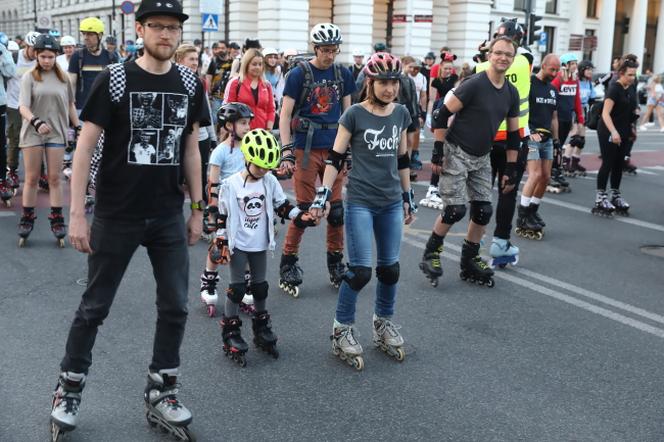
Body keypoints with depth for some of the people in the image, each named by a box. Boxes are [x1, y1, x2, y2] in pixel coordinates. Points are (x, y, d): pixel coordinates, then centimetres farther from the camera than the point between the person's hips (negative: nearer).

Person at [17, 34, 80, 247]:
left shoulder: (63, 78, 5)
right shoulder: (29, 77, -2)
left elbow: (70, 105, 15)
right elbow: (23, 107, -11)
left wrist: (78, 127, 12)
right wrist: (36, 122, -29)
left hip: (56, 133, 1)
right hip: (32, 133, -1)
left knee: (54, 179, 4)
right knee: (31, 178, 6)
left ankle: (57, 221, 9)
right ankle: (27, 220, 15)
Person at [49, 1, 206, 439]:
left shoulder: (190, 83, 3)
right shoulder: (114, 79, -9)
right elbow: (85, 146, -8)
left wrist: (198, 208, 9)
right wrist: (77, 214, -12)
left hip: (169, 216, 4)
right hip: (116, 216, -3)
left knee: (175, 306, 5)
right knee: (94, 307, 7)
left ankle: (161, 396, 22)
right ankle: (69, 391, 26)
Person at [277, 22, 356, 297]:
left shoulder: (343, 74, 7)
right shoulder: (299, 74, -5)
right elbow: (285, 114, -7)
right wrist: (286, 151, -16)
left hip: (334, 148, 4)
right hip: (306, 148, -4)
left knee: (336, 208, 6)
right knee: (304, 209, -4)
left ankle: (335, 263, 19)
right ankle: (288, 264, 8)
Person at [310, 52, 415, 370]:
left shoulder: (402, 113, 6)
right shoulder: (355, 114, -8)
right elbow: (335, 158, -5)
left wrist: (408, 198, 17)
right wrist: (323, 195, -10)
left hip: (391, 203, 5)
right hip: (360, 203, -5)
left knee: (390, 269, 9)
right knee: (360, 271, -7)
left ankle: (384, 324, 30)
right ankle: (342, 330, 11)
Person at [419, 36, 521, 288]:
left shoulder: (511, 93, 5)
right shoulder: (474, 84, -15)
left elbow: (513, 133, 12)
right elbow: (442, 114, -15)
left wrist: (511, 169, 10)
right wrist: (438, 151, -17)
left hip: (481, 158, 7)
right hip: (456, 154, -7)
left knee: (483, 211, 4)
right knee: (455, 209, -13)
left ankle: (469, 263, 20)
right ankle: (430, 255, 8)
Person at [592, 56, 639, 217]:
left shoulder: (631, 88, 9)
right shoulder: (614, 89, -15)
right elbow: (605, 113, -23)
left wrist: (635, 113, 4)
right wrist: (613, 132, -32)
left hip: (624, 133, 8)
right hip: (609, 132, -7)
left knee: (618, 164, 12)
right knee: (608, 163, -5)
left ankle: (615, 195, 21)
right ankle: (600, 197, 2)